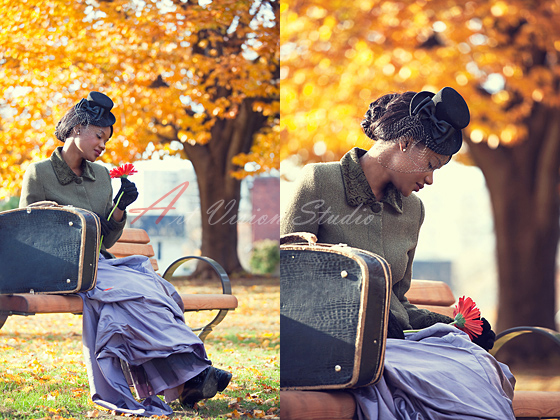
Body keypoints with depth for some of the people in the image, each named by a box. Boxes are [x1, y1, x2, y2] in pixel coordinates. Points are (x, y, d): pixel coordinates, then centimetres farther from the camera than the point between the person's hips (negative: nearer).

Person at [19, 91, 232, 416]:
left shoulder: (102, 176, 18)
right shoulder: (40, 174, 2)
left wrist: (120, 209, 0)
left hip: (99, 264, 5)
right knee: (133, 291, -32)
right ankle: (191, 371, -38)